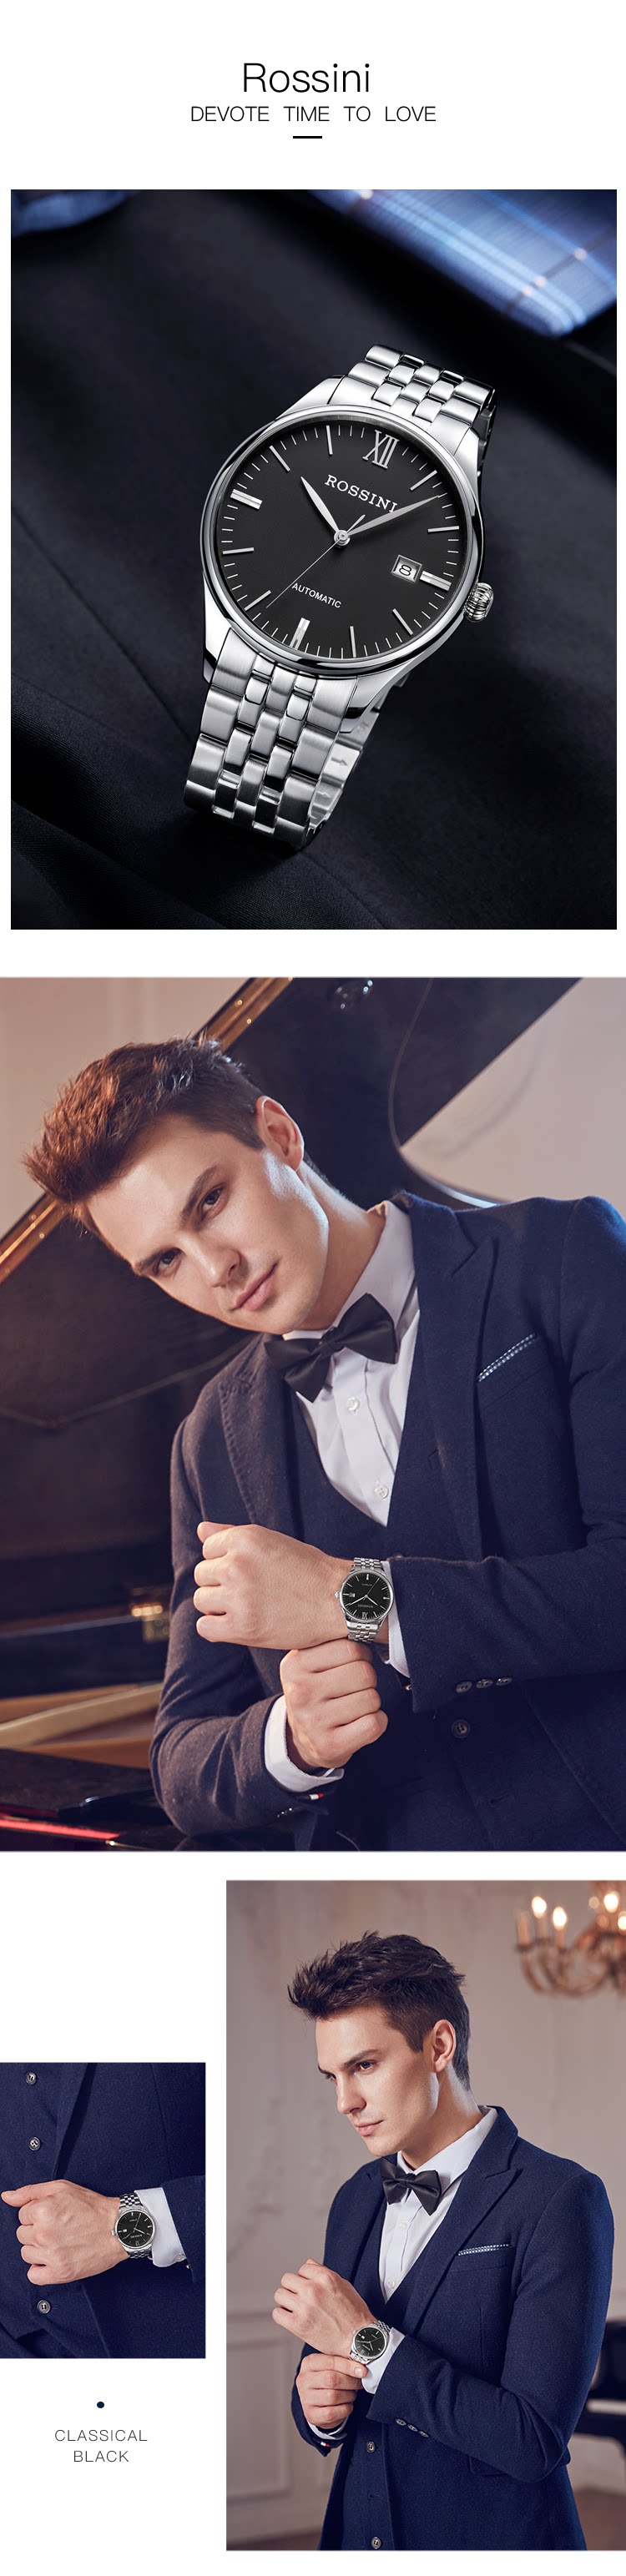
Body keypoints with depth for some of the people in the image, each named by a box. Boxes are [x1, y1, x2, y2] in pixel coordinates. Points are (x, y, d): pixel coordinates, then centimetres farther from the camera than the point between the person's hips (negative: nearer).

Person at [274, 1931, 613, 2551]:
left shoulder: (560, 2199, -18)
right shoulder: (355, 2200, 3)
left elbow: (535, 2441, -24)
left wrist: (366, 2341, -23)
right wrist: (315, 2404, -10)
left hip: (495, 2539, -5)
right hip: (356, 2534, 6)